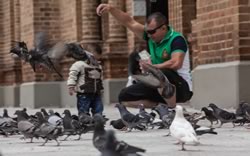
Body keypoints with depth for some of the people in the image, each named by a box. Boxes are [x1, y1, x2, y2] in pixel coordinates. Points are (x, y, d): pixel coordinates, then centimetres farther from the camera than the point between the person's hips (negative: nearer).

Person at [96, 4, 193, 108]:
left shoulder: (176, 39, -16)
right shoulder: (151, 36, 5)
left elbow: (176, 64, -31)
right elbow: (129, 22, 6)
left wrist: (151, 67, -19)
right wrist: (111, 9, -7)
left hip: (182, 86, -8)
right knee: (124, 97, -2)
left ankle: (172, 110, -28)